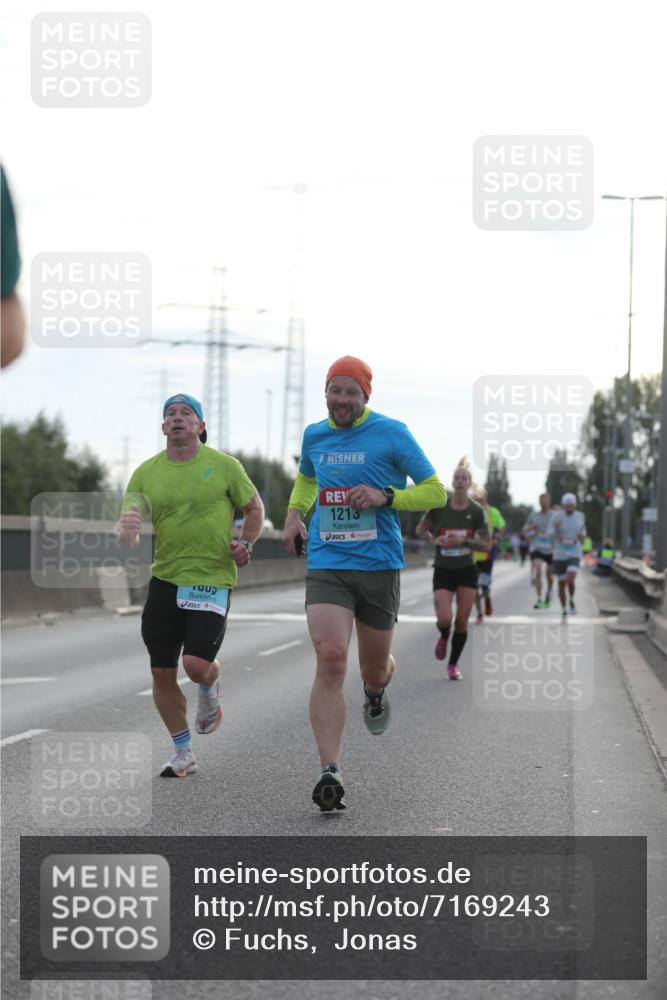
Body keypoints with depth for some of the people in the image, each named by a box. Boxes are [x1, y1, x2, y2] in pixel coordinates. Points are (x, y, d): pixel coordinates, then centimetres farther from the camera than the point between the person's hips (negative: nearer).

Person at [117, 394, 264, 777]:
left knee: (196, 664, -15)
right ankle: (184, 755, 21)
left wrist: (246, 543, -6)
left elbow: (255, 507, 12)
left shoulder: (224, 465, -1)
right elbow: (129, 529, 1)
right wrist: (127, 531, -24)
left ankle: (211, 691, 25)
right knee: (162, 673, 3)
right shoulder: (146, 473, 4)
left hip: (213, 580, -3)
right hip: (165, 581, 3)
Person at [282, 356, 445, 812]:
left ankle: (376, 692, 53)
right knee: (330, 659, -18)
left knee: (374, 668, 12)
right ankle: (330, 773, -21)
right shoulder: (314, 435, 10)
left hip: (379, 565, -1)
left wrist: (385, 496, -16)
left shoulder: (391, 433, -3)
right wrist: (294, 513, 13)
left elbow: (436, 492, -2)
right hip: (326, 564, 1)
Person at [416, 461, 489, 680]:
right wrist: (433, 539, -11)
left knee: (462, 621, 1)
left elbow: (487, 545, -3)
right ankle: (444, 637, 22)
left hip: (466, 571, 1)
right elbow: (421, 529, 9)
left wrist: (464, 541, -18)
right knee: (444, 619, -16)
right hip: (443, 571, -1)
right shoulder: (439, 506, -6)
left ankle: (453, 664, 20)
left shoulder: (476, 511, -5)